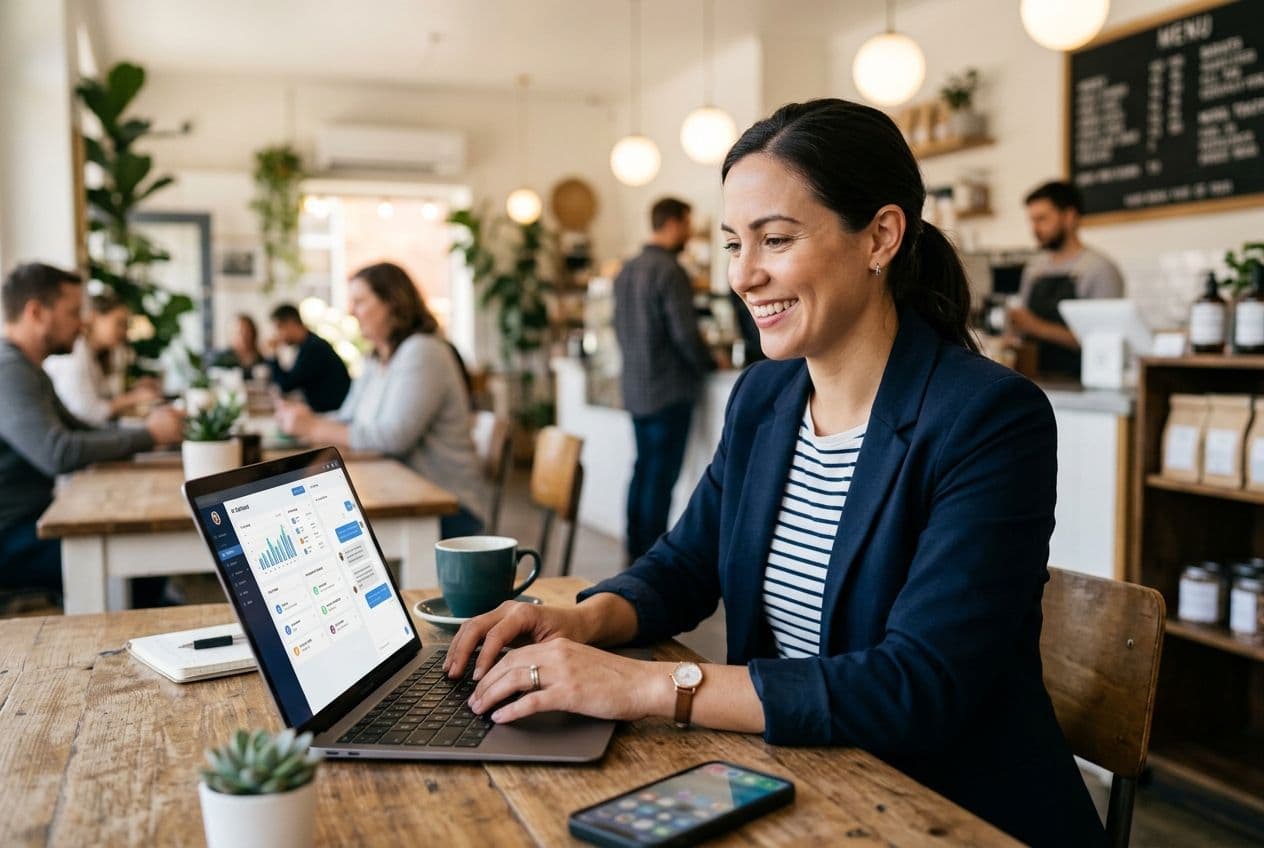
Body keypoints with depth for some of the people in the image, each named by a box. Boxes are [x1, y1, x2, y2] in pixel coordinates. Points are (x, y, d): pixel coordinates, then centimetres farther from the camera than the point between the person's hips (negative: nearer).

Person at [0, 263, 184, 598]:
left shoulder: (27, 369, 15)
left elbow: (80, 432, 16)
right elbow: (58, 453, -30)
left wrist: (150, 429, 0)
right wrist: (148, 435, -18)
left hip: (31, 517, 10)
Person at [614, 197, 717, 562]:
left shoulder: (626, 270, 11)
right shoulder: (669, 271, -16)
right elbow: (685, 332, -18)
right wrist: (709, 363, -2)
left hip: (634, 389, 8)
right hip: (669, 390, -8)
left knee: (643, 468, 16)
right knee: (661, 475, -2)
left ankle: (635, 550, 22)